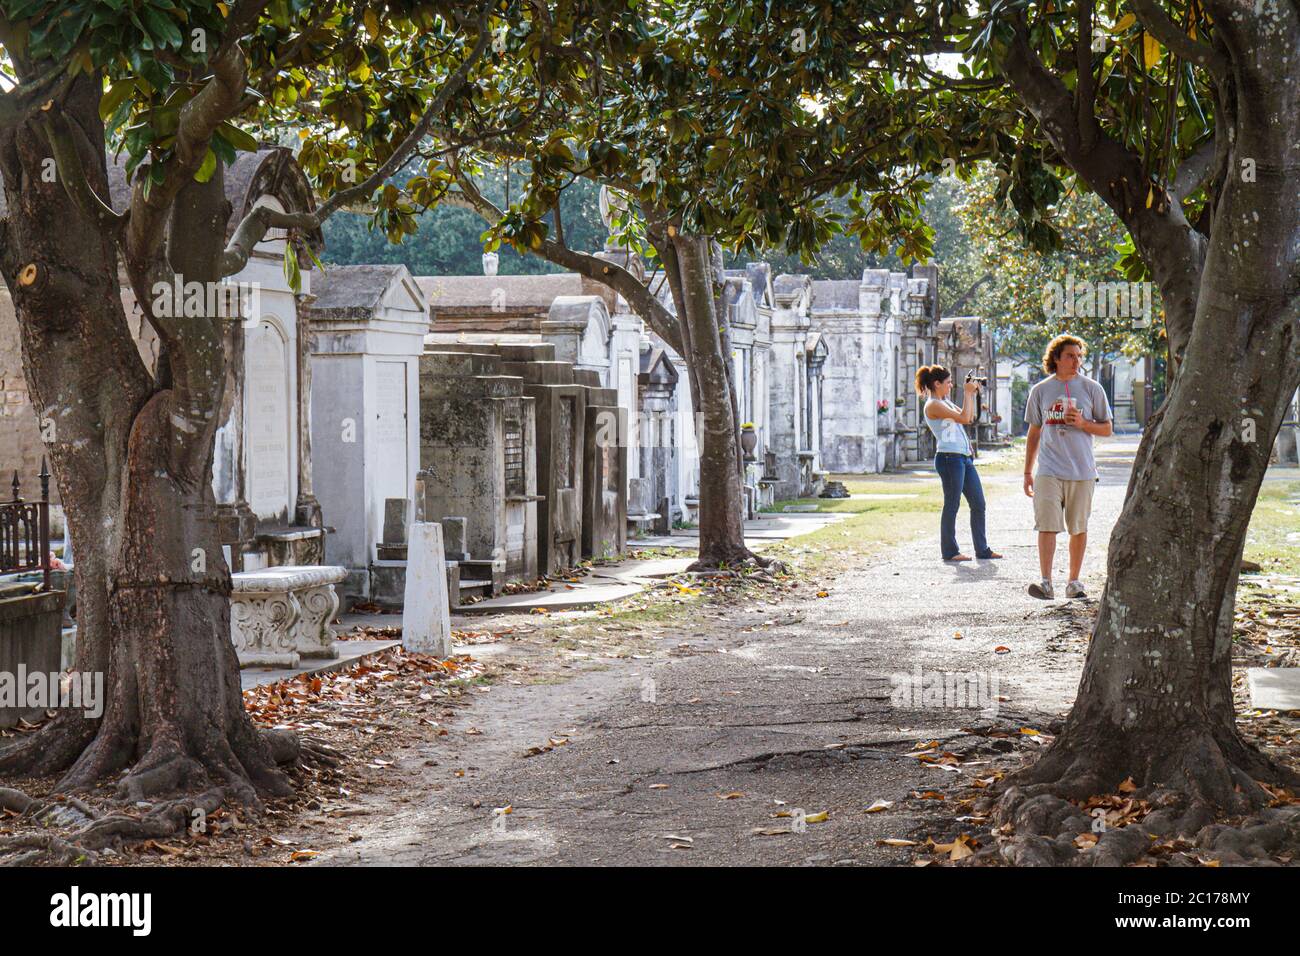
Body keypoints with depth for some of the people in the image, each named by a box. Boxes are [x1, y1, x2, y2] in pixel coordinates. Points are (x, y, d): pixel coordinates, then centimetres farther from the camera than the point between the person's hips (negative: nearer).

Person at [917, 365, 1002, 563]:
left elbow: (969, 418, 26)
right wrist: (968, 393, -8)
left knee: (978, 504, 8)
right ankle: (949, 551, 6)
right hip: (949, 458, -9)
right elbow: (963, 418, -17)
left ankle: (982, 549, 13)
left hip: (964, 458, 10)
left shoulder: (945, 402, 19)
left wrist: (972, 394, 18)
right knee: (952, 505, -3)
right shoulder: (933, 405, -11)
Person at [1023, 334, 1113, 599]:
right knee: (1047, 526, -11)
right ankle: (1046, 583, -15)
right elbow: (1034, 433, 16)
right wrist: (1027, 472, 14)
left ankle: (1073, 582, 15)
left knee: (1079, 528, 6)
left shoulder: (1092, 389, 5)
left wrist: (1082, 423, -11)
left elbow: (1107, 429, 8)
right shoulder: (1040, 391, 8)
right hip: (1049, 470, 0)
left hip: (1082, 470, 0)